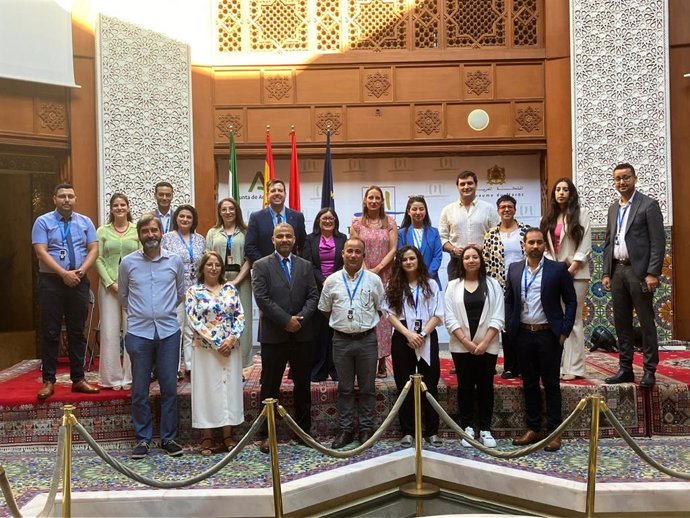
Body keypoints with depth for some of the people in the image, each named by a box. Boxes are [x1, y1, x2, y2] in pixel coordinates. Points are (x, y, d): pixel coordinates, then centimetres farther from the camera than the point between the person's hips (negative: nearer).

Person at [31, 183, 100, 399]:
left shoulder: (85, 222, 10)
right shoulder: (43, 222, 1)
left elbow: (93, 249, 3)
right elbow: (41, 252, -9)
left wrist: (81, 271, -13)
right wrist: (64, 273, -18)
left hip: (79, 282, 3)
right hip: (51, 282, -3)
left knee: (77, 332, 8)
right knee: (50, 333, 1)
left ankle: (78, 379, 16)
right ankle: (48, 381, 8)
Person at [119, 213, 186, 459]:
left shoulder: (175, 261, 2)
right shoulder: (128, 262, 1)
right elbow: (122, 295, 15)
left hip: (168, 330, 0)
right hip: (138, 332, 0)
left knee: (169, 387, 5)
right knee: (140, 389, 5)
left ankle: (169, 437, 17)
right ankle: (142, 438, 18)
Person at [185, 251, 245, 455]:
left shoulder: (230, 288, 7)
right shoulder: (194, 291, -1)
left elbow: (240, 315, 4)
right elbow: (194, 321, -9)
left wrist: (232, 339, -11)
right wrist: (216, 343, -13)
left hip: (231, 347, 3)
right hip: (206, 348, -3)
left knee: (230, 388, 6)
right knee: (207, 389, 2)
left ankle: (227, 435, 15)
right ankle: (207, 437, 11)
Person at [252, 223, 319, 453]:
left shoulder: (305, 265, 10)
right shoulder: (262, 266, -1)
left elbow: (313, 296, 4)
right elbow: (262, 298, -11)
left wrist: (301, 318, -12)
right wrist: (286, 320, -15)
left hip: (302, 334, 4)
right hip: (273, 335, -3)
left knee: (303, 385, 11)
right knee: (270, 387, 3)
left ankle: (303, 430, 22)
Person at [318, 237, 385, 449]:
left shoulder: (374, 280, 0)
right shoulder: (332, 281, 2)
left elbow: (381, 309, 8)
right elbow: (325, 310, 11)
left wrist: (366, 322, 5)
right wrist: (343, 320, 8)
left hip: (367, 339, -1)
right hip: (341, 340, 1)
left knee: (367, 388, 8)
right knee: (344, 388, 9)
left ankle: (366, 428, 20)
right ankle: (345, 429, 19)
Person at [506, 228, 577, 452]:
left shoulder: (558, 269, -3)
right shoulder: (514, 269, 7)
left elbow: (571, 301, -1)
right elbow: (508, 300, 12)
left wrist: (565, 331, -6)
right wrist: (510, 327, 3)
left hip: (549, 334, -3)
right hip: (523, 334, 3)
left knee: (551, 384, 4)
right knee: (529, 383, 11)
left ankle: (554, 432, 12)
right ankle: (533, 428, 21)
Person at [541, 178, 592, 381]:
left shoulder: (581, 214, 2)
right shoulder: (548, 218, 14)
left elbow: (585, 247, -5)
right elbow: (545, 246, 12)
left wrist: (569, 271, -10)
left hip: (575, 273, -4)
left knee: (573, 320, -5)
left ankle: (574, 368, -1)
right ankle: (558, 365, 8)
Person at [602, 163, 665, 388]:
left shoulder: (648, 205, -4)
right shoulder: (613, 208, 15)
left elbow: (658, 241, -9)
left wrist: (653, 273, -16)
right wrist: (606, 273, 9)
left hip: (639, 271, -6)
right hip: (617, 271, 6)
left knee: (646, 322, 0)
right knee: (621, 323, 9)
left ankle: (649, 370, 8)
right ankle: (625, 368, 18)